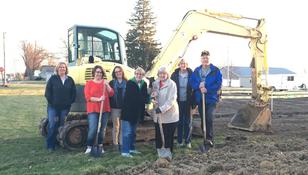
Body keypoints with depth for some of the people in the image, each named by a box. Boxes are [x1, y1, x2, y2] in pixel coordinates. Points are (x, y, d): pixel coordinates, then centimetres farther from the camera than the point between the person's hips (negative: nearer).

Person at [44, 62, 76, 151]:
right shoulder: (53, 79, 2)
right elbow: (47, 92, -2)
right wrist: (51, 102, -7)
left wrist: (70, 102, 0)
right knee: (52, 126, -5)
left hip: (65, 107, 2)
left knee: (62, 126, 7)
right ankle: (50, 146, 4)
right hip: (53, 107, -2)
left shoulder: (70, 80, 9)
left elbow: (73, 93, 9)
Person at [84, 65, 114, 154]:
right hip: (93, 110, -3)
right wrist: (98, 99, -16)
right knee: (93, 129, -12)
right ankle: (89, 147, 0)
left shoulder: (105, 83, 14)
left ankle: (100, 147, 15)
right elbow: (87, 97, -4)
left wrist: (107, 85, -9)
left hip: (104, 110, 3)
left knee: (102, 129, 4)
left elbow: (111, 94, 5)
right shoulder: (89, 83, 5)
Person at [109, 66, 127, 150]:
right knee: (116, 126, 4)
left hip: (125, 107, 0)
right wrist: (110, 105, -5)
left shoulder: (127, 83, 6)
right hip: (115, 107, 0)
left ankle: (122, 143, 13)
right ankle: (115, 143, 12)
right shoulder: (112, 83, 8)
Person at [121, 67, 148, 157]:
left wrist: (147, 99, -12)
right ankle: (125, 151, -2)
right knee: (127, 132, -6)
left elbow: (145, 97, 8)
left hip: (137, 112, 6)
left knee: (133, 132, 17)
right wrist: (143, 99, -17)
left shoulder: (144, 84, 7)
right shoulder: (130, 83, -10)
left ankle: (131, 148, 28)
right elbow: (132, 98, -17)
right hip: (128, 111, -6)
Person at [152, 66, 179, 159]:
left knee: (169, 136, 0)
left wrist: (162, 109, -25)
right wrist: (153, 97, -5)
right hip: (158, 114, 5)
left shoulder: (172, 84, -10)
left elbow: (171, 100, -17)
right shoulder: (155, 83, 7)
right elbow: (153, 95, 19)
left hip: (170, 115, -5)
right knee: (158, 135, 10)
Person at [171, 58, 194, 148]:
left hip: (187, 102, -1)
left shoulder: (191, 74, -3)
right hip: (178, 102, 1)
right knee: (179, 122, 9)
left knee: (188, 122, 6)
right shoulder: (175, 75, -1)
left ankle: (188, 141, 17)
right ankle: (179, 141, 19)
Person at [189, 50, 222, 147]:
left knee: (209, 118, -17)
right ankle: (205, 137, 23)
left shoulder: (215, 70, -2)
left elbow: (218, 84, -8)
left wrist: (207, 89, -18)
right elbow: (191, 82, 4)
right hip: (200, 98, 4)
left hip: (211, 98, -4)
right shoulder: (196, 70, 9)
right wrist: (198, 86, -16)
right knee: (203, 119, 11)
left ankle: (209, 138, -13)